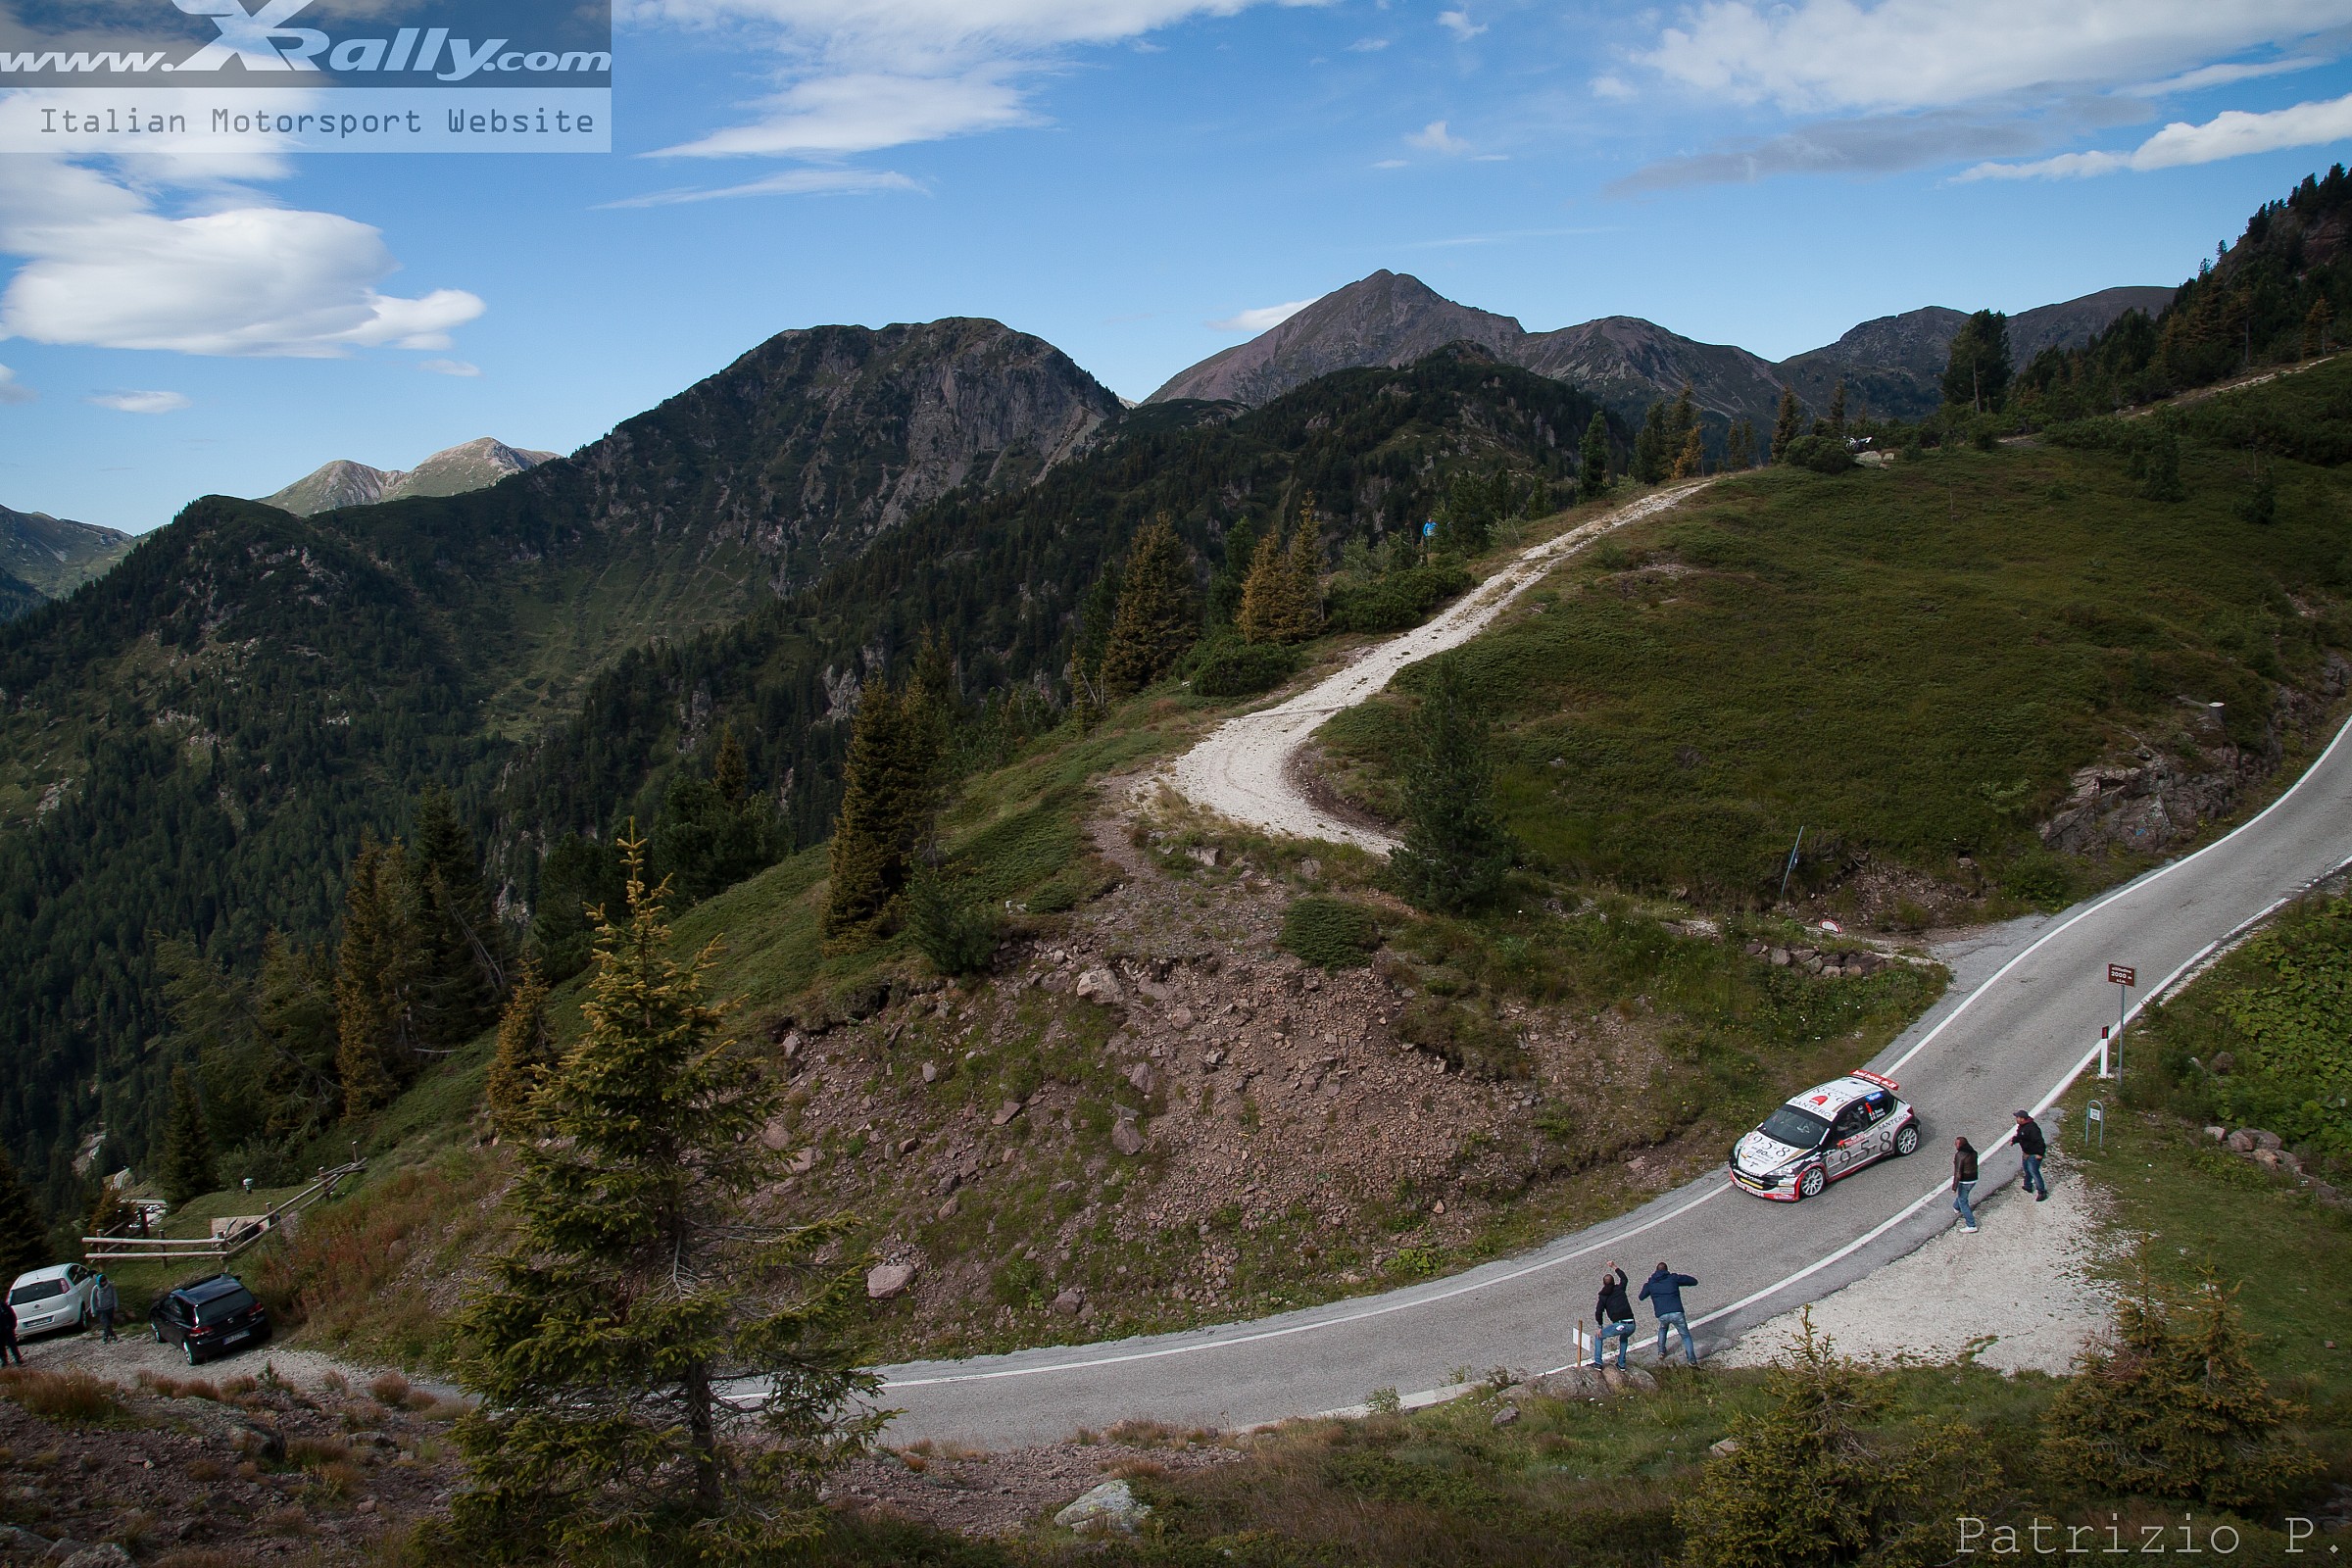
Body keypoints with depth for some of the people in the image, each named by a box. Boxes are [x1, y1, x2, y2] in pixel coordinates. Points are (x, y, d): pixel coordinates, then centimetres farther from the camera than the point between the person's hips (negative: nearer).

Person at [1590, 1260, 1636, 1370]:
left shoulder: (1603, 1296, 7)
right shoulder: (1620, 1288, 15)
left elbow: (1599, 1312, -3)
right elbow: (1624, 1278, 38)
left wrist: (1600, 1327, 9)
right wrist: (1615, 1267, 49)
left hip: (1618, 1325, -4)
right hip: (1631, 1325, 4)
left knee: (1599, 1337, 19)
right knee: (1624, 1338, 37)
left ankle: (1597, 1362, 9)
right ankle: (1621, 1364, 29)